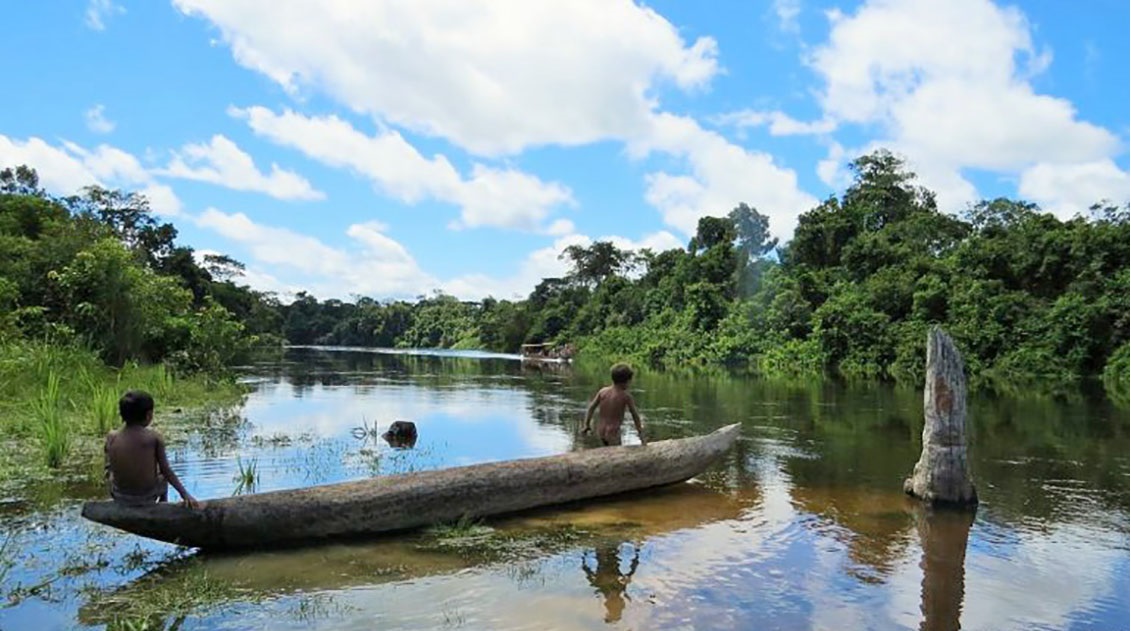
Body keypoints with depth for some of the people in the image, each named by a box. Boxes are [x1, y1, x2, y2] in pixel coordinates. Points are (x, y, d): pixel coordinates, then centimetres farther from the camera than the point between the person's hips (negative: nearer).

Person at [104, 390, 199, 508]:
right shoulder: (154, 438, -16)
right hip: (147, 497, -2)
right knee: (163, 476, 30)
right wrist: (185, 494, -6)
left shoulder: (111, 437, -10)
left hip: (120, 496, 2)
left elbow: (109, 469, -1)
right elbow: (166, 471, -12)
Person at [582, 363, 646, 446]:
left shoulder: (603, 391, 0)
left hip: (600, 431, 6)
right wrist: (641, 433, 3)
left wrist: (586, 425, 7)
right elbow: (635, 415, -4)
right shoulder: (626, 396, -10)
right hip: (613, 433, -6)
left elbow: (591, 408, 0)